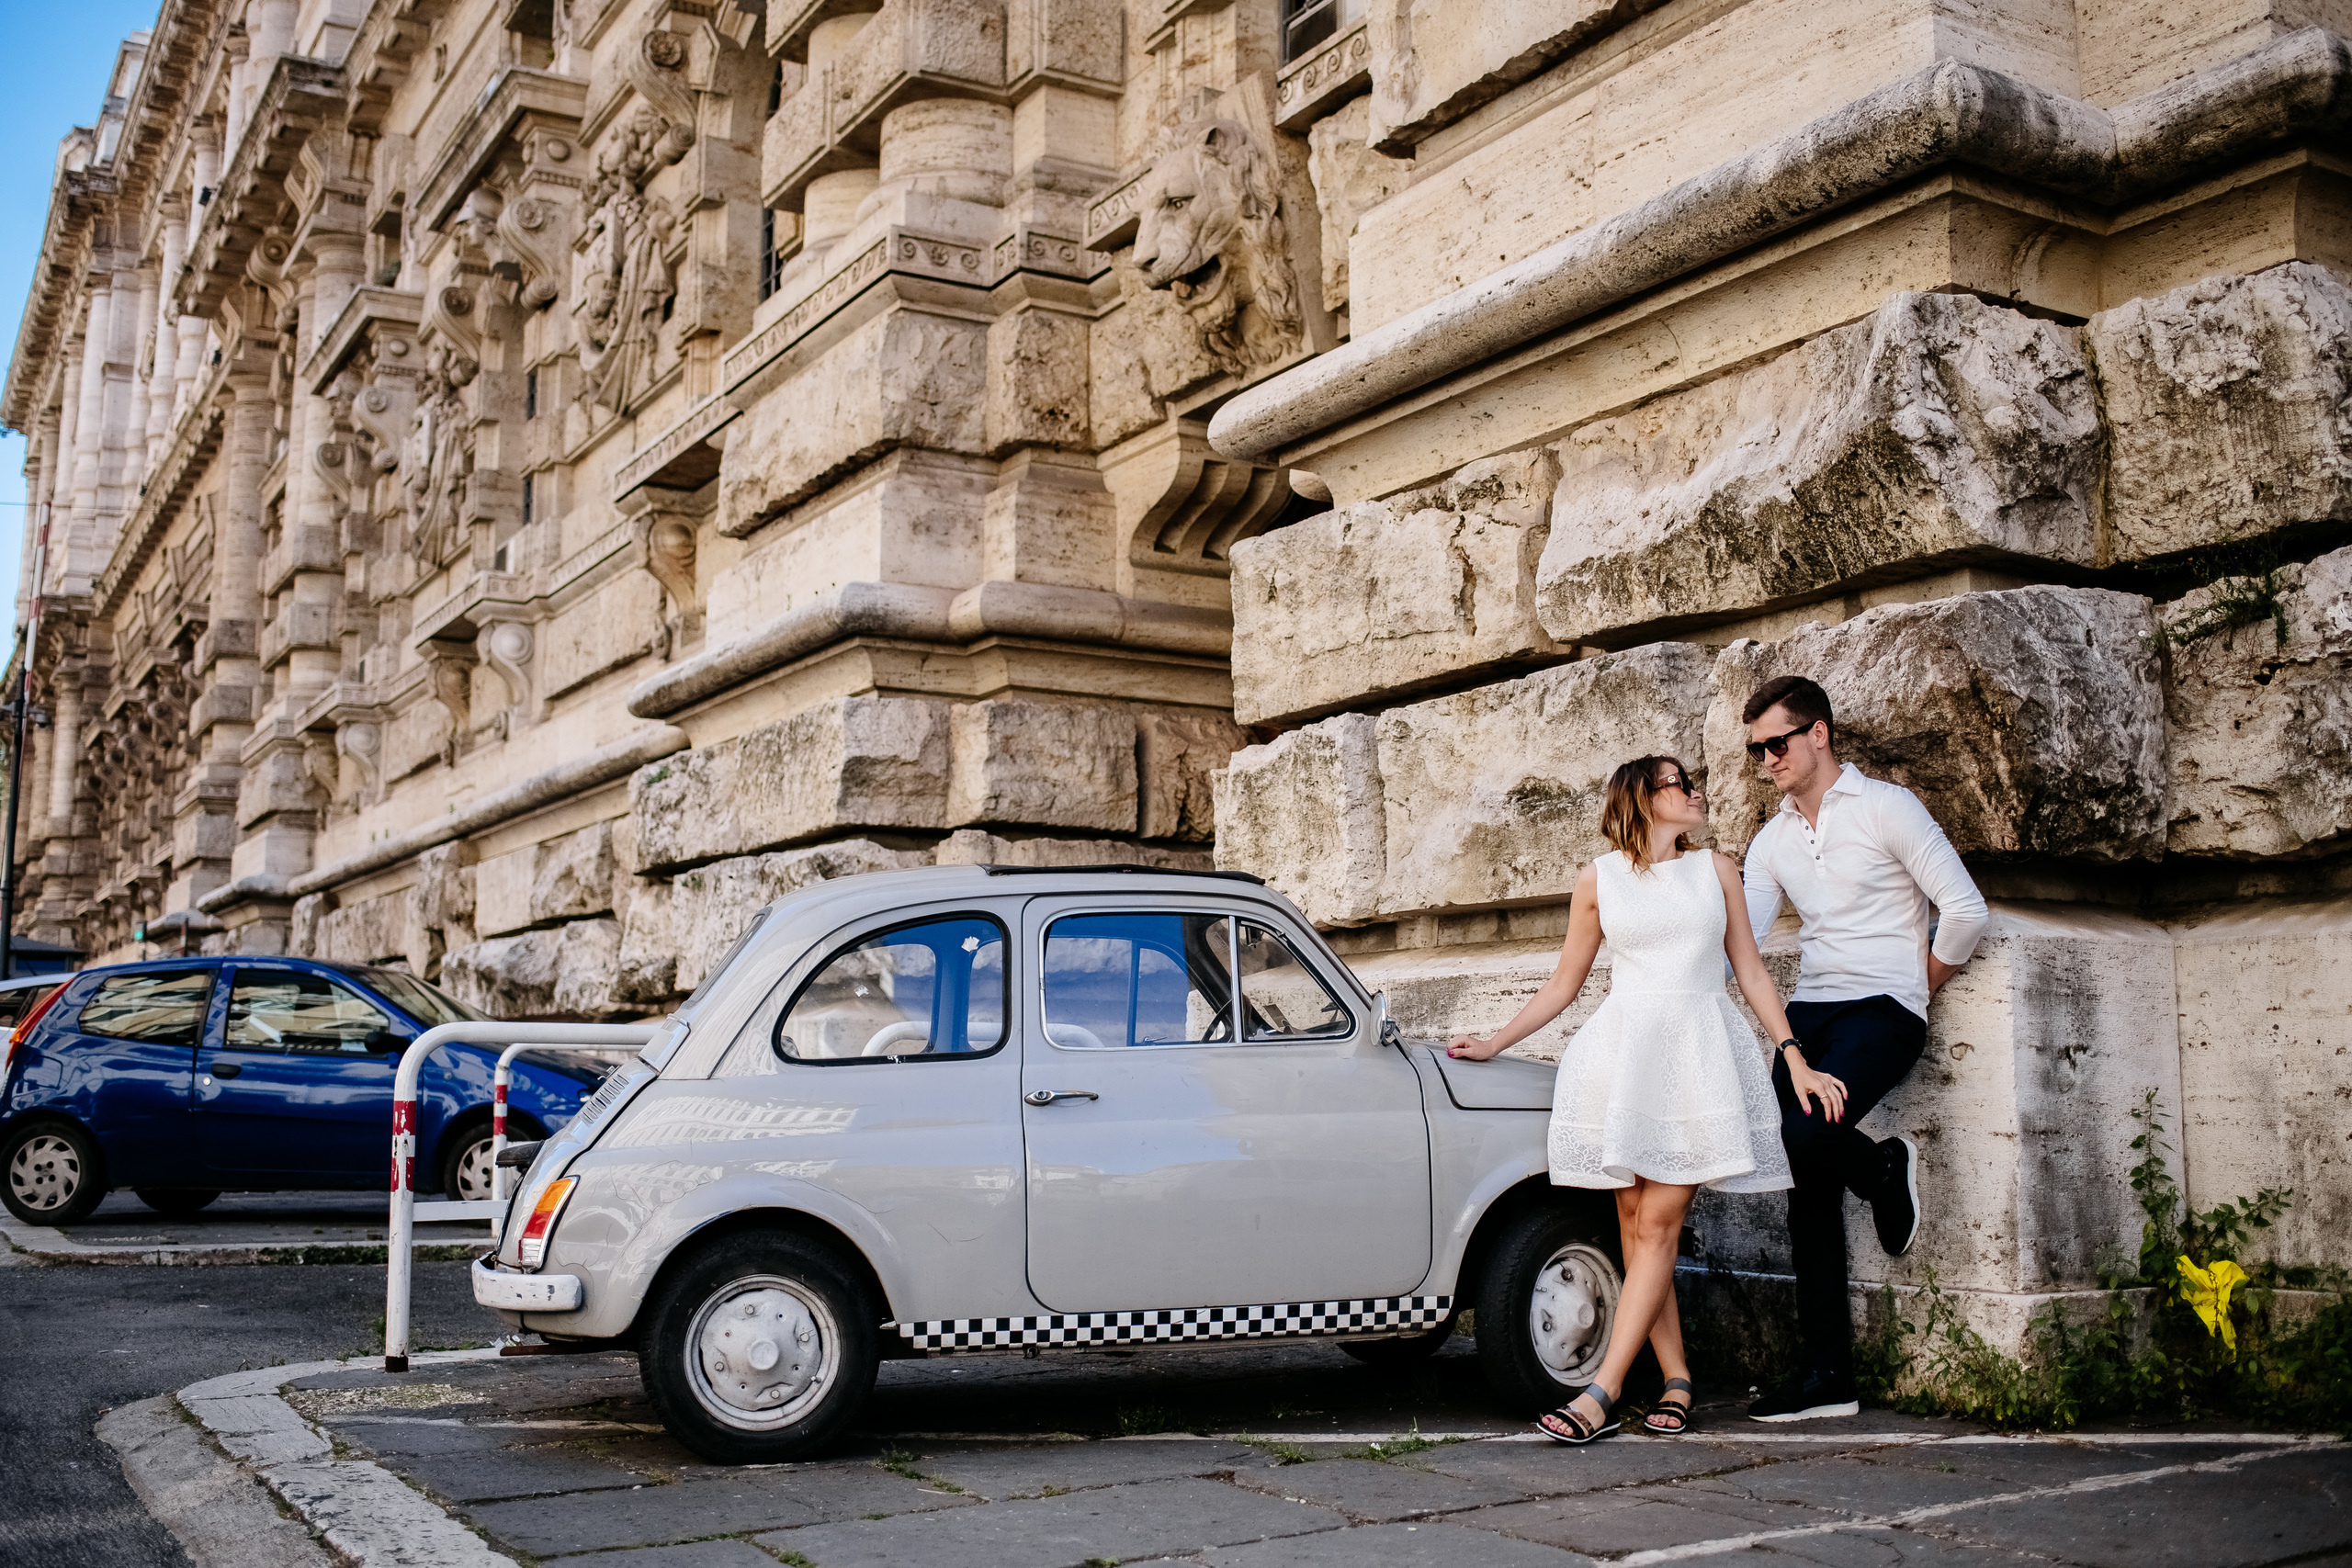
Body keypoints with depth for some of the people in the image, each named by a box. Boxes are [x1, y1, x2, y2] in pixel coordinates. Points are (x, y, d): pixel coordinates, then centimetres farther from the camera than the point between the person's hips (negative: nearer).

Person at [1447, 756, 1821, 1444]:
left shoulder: (1716, 871, 13)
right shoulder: (1598, 880, 10)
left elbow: (1751, 973, 14)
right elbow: (1564, 983, 16)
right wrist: (1494, 1043, 11)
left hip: (1701, 1052, 0)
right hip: (1623, 1048, 0)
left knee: (1657, 1225, -8)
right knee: (1637, 1227, -2)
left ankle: (1602, 1392, -12)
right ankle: (1677, 1380, 8)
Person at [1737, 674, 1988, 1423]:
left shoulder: (1886, 807, -4)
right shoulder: (1772, 840, 15)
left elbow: (1965, 909, -7)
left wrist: (1921, 988, 1)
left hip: (1881, 1008, -6)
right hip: (1809, 1012, 6)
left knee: (1804, 1134, -29)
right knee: (1809, 1186, 0)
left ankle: (1888, 1170, 7)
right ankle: (1826, 1374, 4)